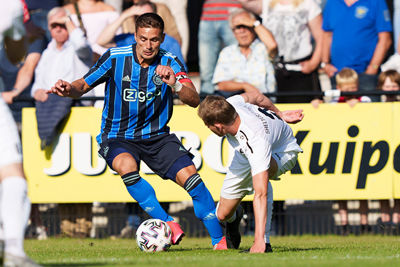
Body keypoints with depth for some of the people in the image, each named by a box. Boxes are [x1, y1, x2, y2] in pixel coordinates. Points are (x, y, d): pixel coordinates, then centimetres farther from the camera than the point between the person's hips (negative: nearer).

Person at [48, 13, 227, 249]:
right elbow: (83, 86, -1)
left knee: (190, 175, -17)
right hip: (117, 138, -2)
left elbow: (194, 101, -16)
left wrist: (175, 84, -36)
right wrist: (68, 89, -24)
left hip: (157, 136, 2)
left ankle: (219, 240, -5)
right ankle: (167, 223, -26)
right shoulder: (115, 58, -9)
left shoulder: (170, 63, -7)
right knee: (127, 166, -35)